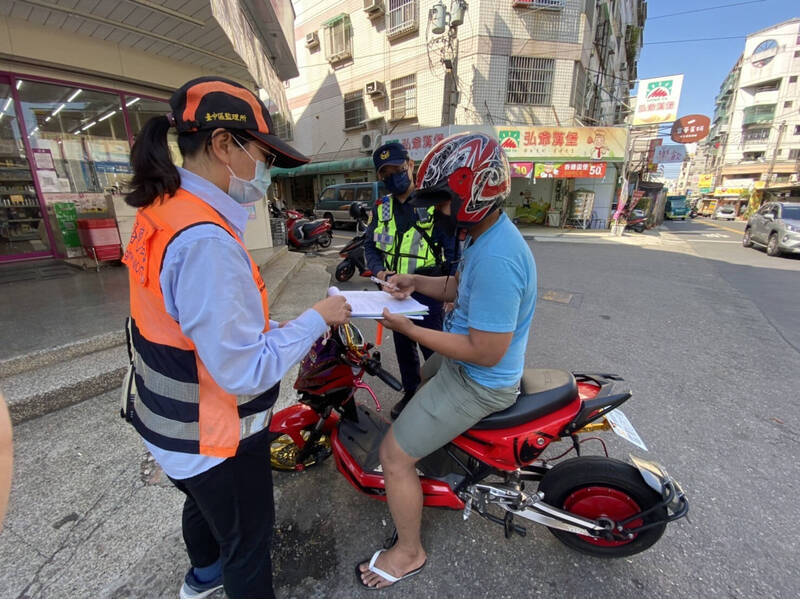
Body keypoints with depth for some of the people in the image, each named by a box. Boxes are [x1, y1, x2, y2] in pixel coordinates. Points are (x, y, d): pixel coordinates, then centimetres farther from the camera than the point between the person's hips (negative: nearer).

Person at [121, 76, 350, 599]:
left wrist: (275, 327, 3)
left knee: (205, 503, 35)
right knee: (248, 536, 18)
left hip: (171, 419, 9)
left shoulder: (161, 209, -1)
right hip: (212, 438, -9)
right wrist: (317, 319, -19)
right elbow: (247, 372, -29)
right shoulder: (205, 241, -32)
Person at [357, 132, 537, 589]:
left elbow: (486, 353, -30)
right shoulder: (488, 235, 1)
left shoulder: (496, 258, -32)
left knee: (394, 455, -2)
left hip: (479, 382, -10)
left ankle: (409, 553, 26)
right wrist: (417, 282, -3)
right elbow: (460, 286, 14)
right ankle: (432, 449, 59)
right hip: (460, 362, 10)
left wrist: (410, 330, -23)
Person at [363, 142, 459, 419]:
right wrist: (381, 271, -9)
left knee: (433, 349, 6)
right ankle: (410, 391, 40)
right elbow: (370, 245, 11)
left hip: (427, 292, -5)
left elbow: (453, 249, -12)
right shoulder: (381, 207, 8)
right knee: (403, 347, 20)